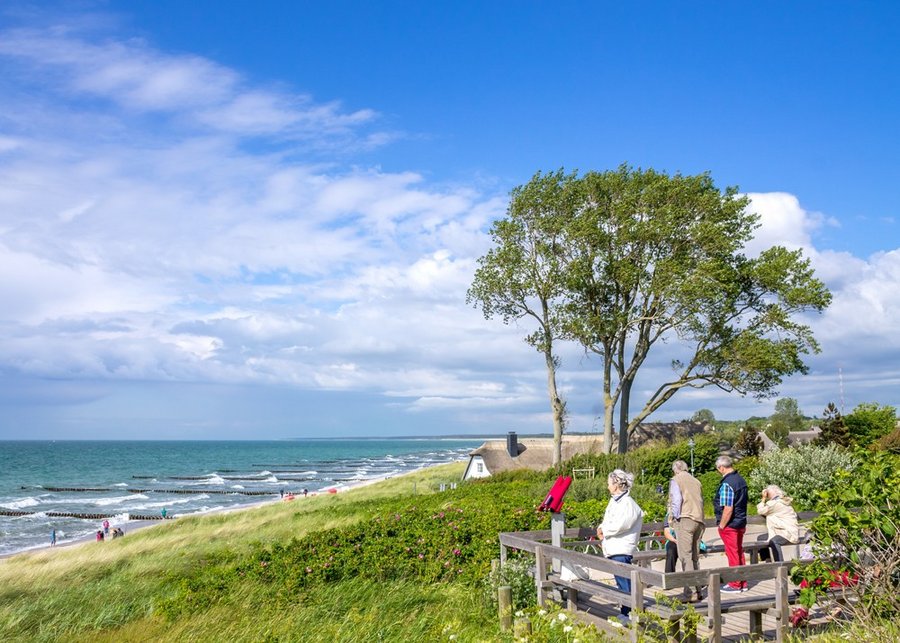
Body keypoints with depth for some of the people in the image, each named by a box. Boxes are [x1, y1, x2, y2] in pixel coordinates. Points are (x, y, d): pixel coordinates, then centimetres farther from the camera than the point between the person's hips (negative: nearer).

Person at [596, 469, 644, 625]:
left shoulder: (627, 504, -16)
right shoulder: (615, 501, 14)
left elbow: (618, 526, -23)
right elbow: (607, 522, 17)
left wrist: (603, 530, -7)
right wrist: (602, 529, -4)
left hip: (621, 549, -10)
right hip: (613, 548, 10)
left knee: (624, 583, -6)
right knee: (622, 583, 16)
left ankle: (627, 614, -2)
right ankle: (625, 613, 24)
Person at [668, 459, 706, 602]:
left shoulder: (675, 480, 1)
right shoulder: (696, 481, 19)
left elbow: (676, 500, -10)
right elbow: (701, 501, 17)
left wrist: (673, 517, 0)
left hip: (685, 519, -6)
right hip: (699, 520, 6)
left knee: (685, 556, -7)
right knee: (695, 557, 13)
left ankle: (690, 594, -11)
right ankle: (699, 591, 13)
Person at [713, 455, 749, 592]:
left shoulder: (726, 484, -23)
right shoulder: (741, 480, 6)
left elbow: (728, 509, -25)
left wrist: (721, 526, -15)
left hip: (730, 525, -9)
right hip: (741, 523, 9)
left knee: (733, 554, 1)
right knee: (740, 552, 16)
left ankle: (735, 585, 10)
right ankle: (742, 583, 25)